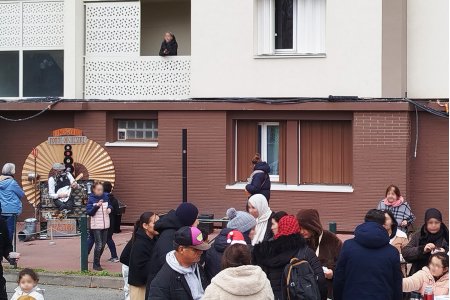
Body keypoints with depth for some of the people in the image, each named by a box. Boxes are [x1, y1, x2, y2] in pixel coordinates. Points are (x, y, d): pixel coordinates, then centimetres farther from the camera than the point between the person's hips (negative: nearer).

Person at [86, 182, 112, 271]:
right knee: (99, 244, -11)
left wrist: (109, 208, -4)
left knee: (103, 244, 12)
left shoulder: (105, 197, 4)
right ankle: (96, 265, -3)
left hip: (105, 224, 6)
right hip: (96, 225, -6)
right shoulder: (91, 199, -10)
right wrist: (97, 206, -28)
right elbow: (89, 212, -14)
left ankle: (97, 261, 28)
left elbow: (109, 205, 19)